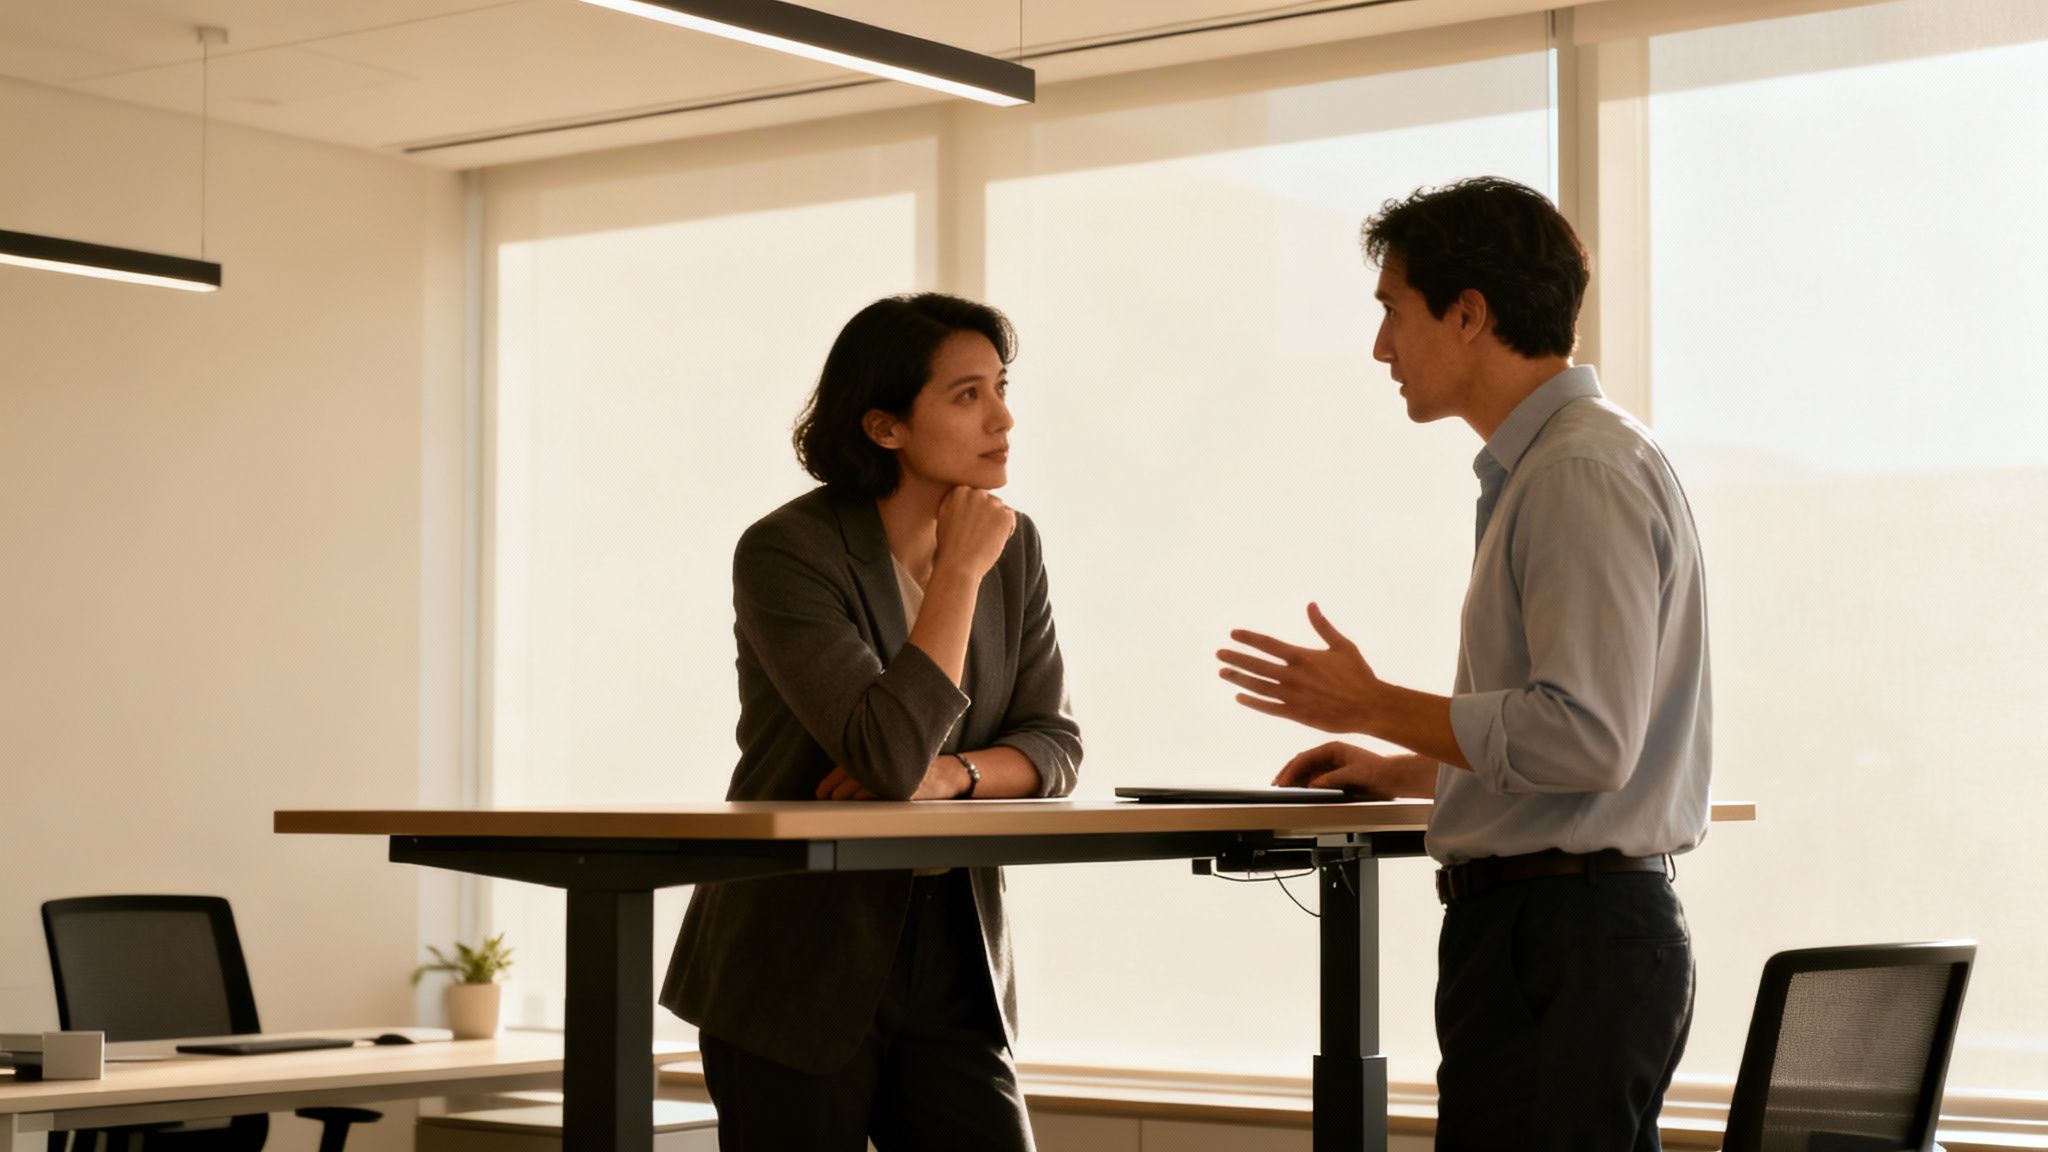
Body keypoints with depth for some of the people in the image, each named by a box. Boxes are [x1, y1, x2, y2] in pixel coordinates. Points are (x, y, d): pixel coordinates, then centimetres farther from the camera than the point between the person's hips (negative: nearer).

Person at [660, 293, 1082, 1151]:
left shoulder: (1013, 548, 4)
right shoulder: (785, 554, -14)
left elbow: (1053, 743, 3)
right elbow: (889, 756, -24)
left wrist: (950, 774, -17)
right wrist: (960, 571, -18)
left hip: (948, 973, 4)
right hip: (799, 975, -4)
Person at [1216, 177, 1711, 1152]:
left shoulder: (1581, 474, -13)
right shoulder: (1544, 467, 20)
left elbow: (1586, 737, -21)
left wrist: (1373, 706, -11)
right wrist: (1403, 770, 21)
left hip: (1563, 939, -10)